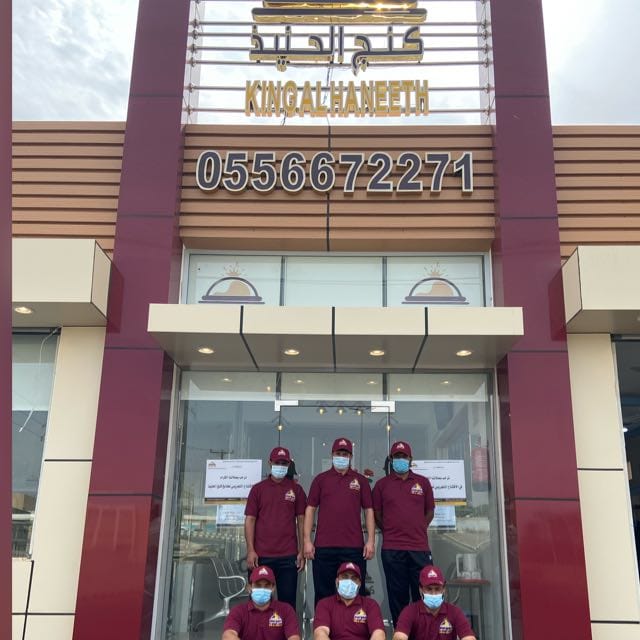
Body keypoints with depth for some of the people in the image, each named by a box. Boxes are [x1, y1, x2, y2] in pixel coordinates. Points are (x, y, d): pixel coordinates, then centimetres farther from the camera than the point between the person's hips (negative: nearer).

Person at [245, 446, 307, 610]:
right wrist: (250, 551, -5)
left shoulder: (296, 489, 8)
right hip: (261, 556, 0)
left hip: (289, 557, 0)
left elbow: (301, 520, 8)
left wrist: (301, 551, 1)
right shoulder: (258, 489, 6)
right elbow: (250, 520, 4)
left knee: (288, 602, 4)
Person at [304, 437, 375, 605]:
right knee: (324, 596, 5)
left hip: (354, 547, 0)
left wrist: (371, 540, 0)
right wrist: (307, 540, -1)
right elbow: (310, 509, 7)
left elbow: (368, 510, 9)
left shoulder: (360, 480, 10)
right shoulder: (320, 479, 9)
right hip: (324, 547, 0)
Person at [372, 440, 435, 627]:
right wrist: (390, 532, 6)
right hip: (392, 549, -1)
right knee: (398, 596, 5)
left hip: (420, 548, 1)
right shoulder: (382, 484, 7)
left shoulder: (423, 482, 10)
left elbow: (429, 511, 15)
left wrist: (418, 530, 8)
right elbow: (376, 514, 9)